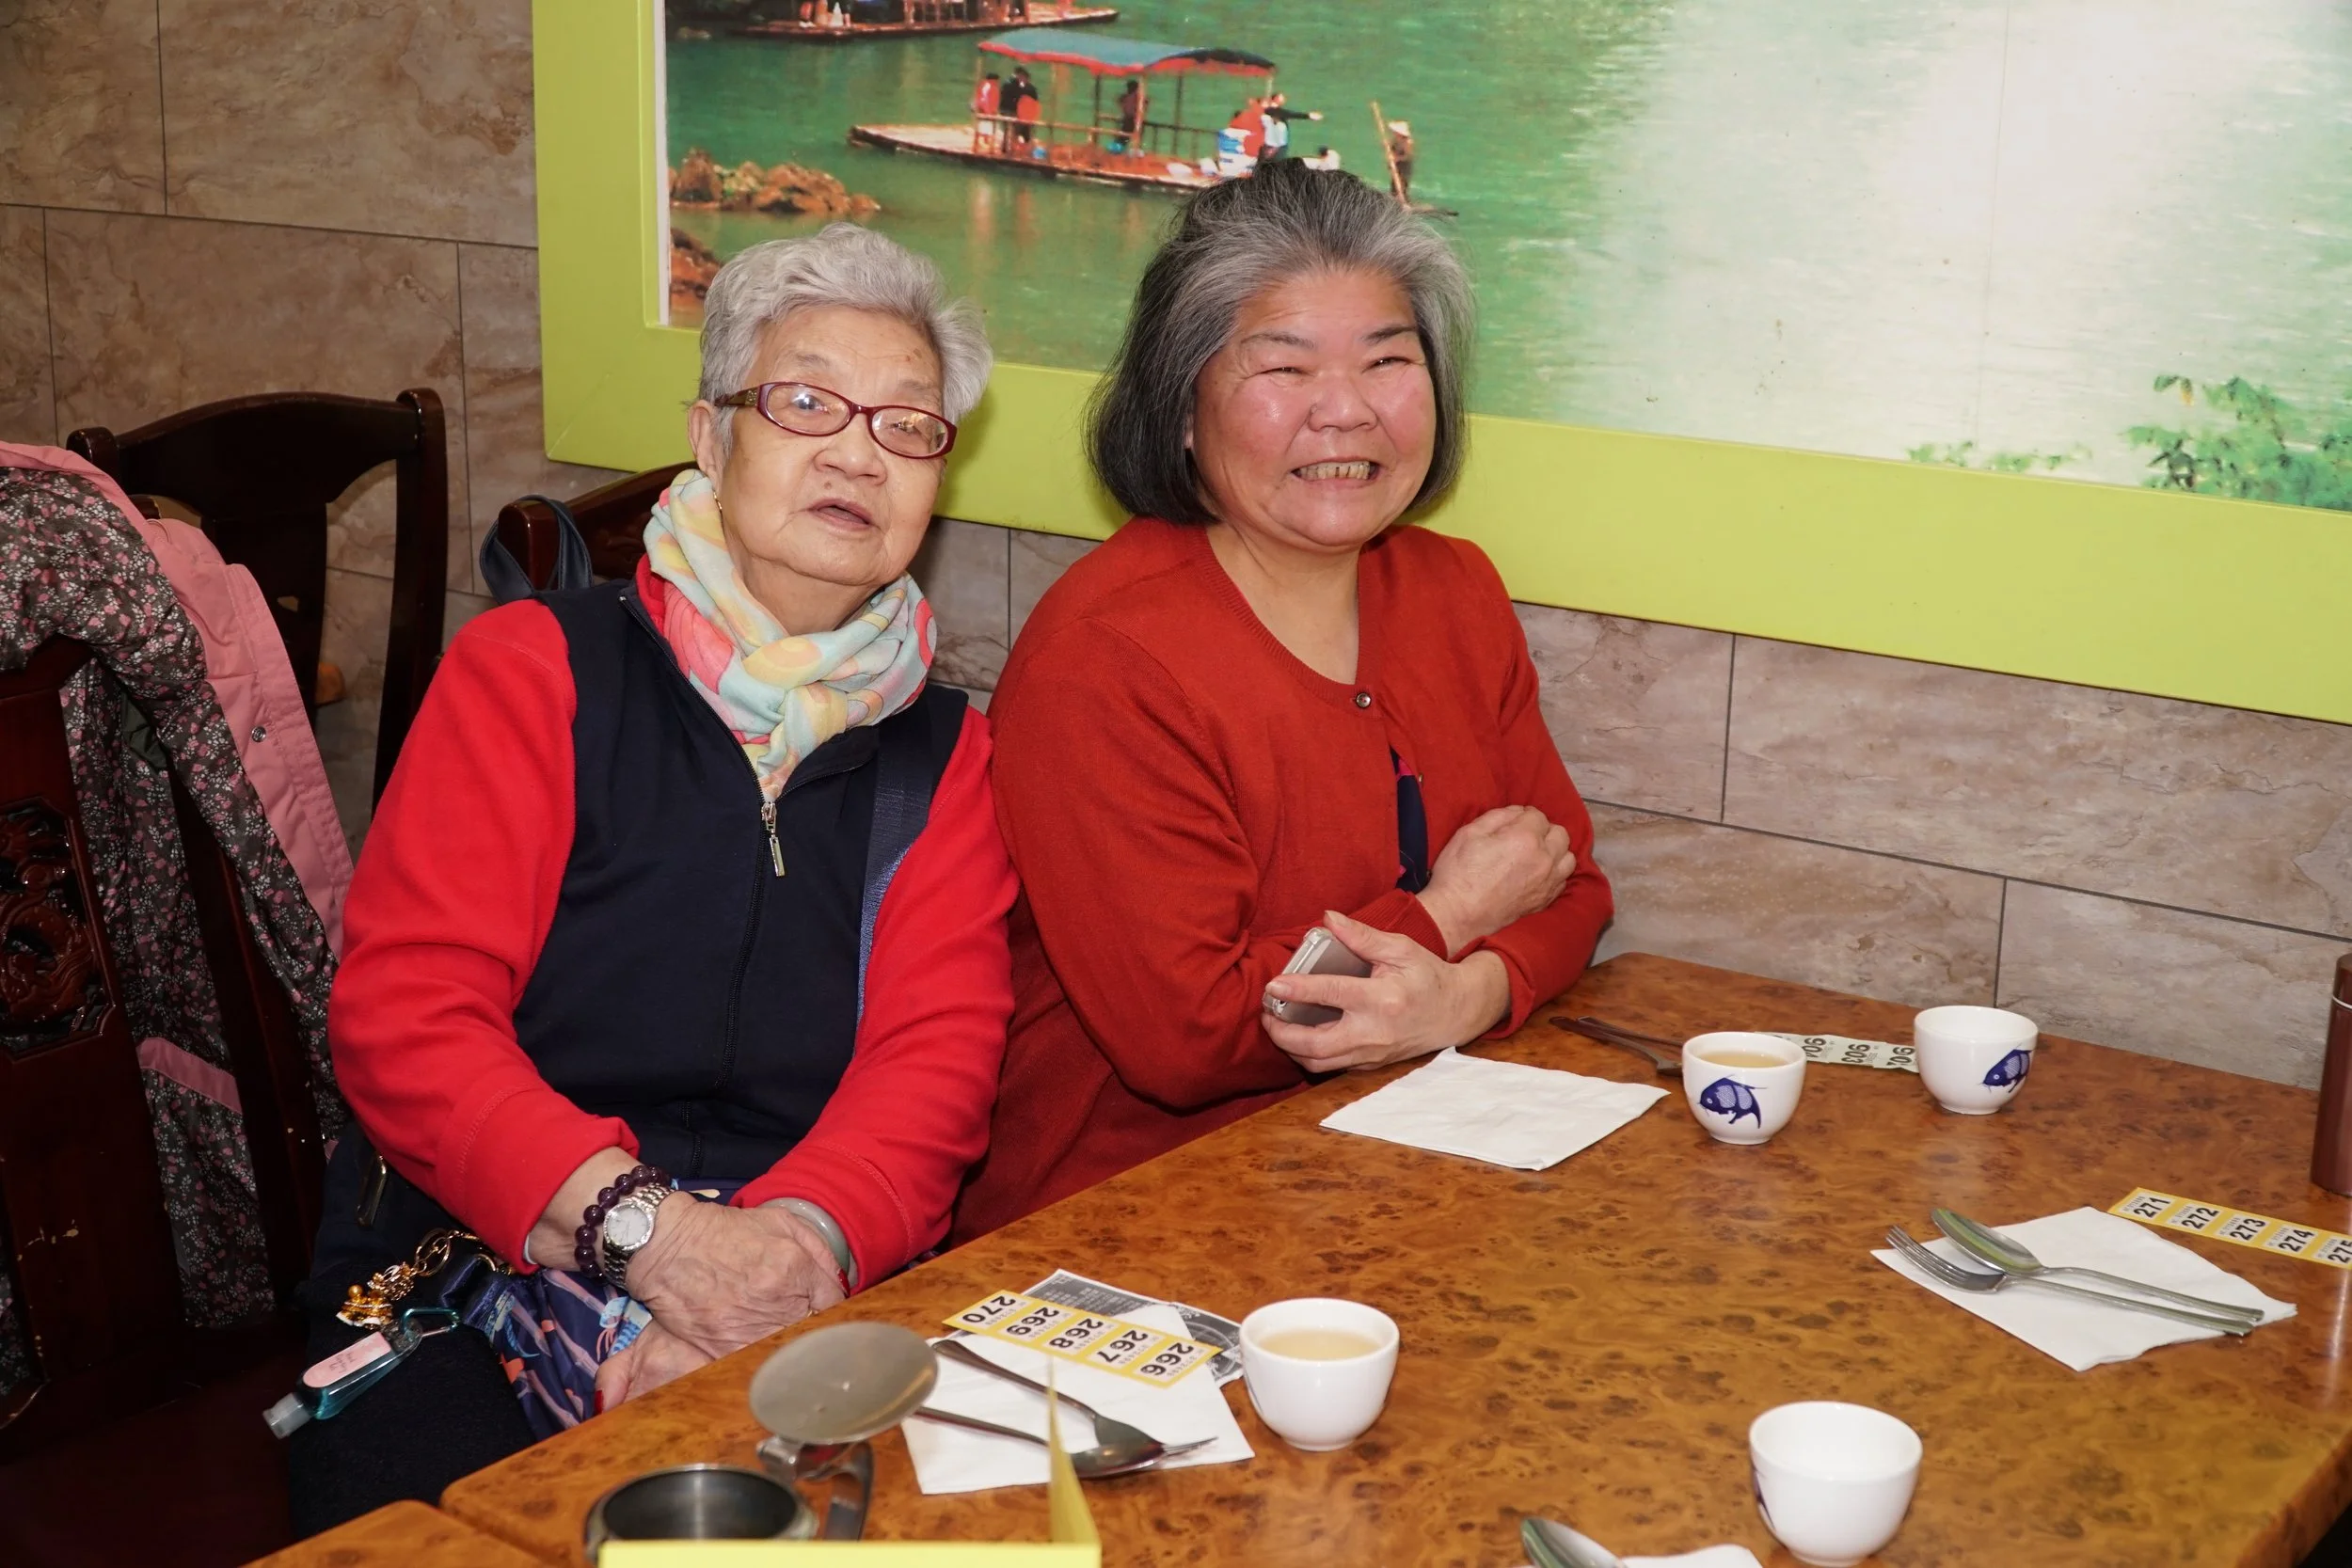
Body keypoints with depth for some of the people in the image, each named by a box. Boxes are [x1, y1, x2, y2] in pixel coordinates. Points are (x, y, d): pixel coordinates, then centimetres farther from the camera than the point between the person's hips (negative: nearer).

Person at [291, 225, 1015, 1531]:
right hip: (465, 1270, -1)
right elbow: (403, 1012, -7)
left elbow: (938, 1055, 0)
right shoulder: (531, 670, 4)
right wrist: (647, 1228, -22)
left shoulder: (941, 749, 12)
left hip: (806, 1293, 2)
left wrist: (796, 1242, -22)